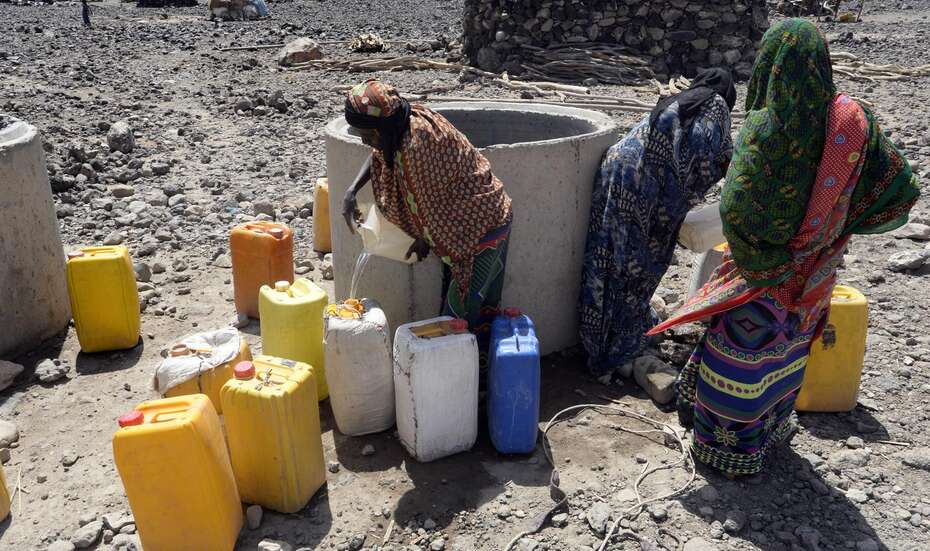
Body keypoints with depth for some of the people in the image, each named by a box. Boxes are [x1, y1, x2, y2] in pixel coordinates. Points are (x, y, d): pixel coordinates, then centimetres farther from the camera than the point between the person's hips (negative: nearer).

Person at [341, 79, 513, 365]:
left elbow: (431, 203, -20)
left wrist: (424, 241, -2)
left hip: (481, 223, -10)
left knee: (462, 307, -3)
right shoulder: (410, 120, -2)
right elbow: (378, 157, 19)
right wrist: (351, 191, 5)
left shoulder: (418, 142, -30)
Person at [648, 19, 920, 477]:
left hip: (761, 273, -5)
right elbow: (902, 188, -6)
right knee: (785, 352, 25)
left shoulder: (764, 128, -24)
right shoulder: (851, 121, -10)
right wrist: (840, 222, 3)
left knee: (741, 357, 12)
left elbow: (735, 208, -28)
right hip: (812, 274, 5)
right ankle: (771, 429, 45)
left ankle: (728, 444, 27)